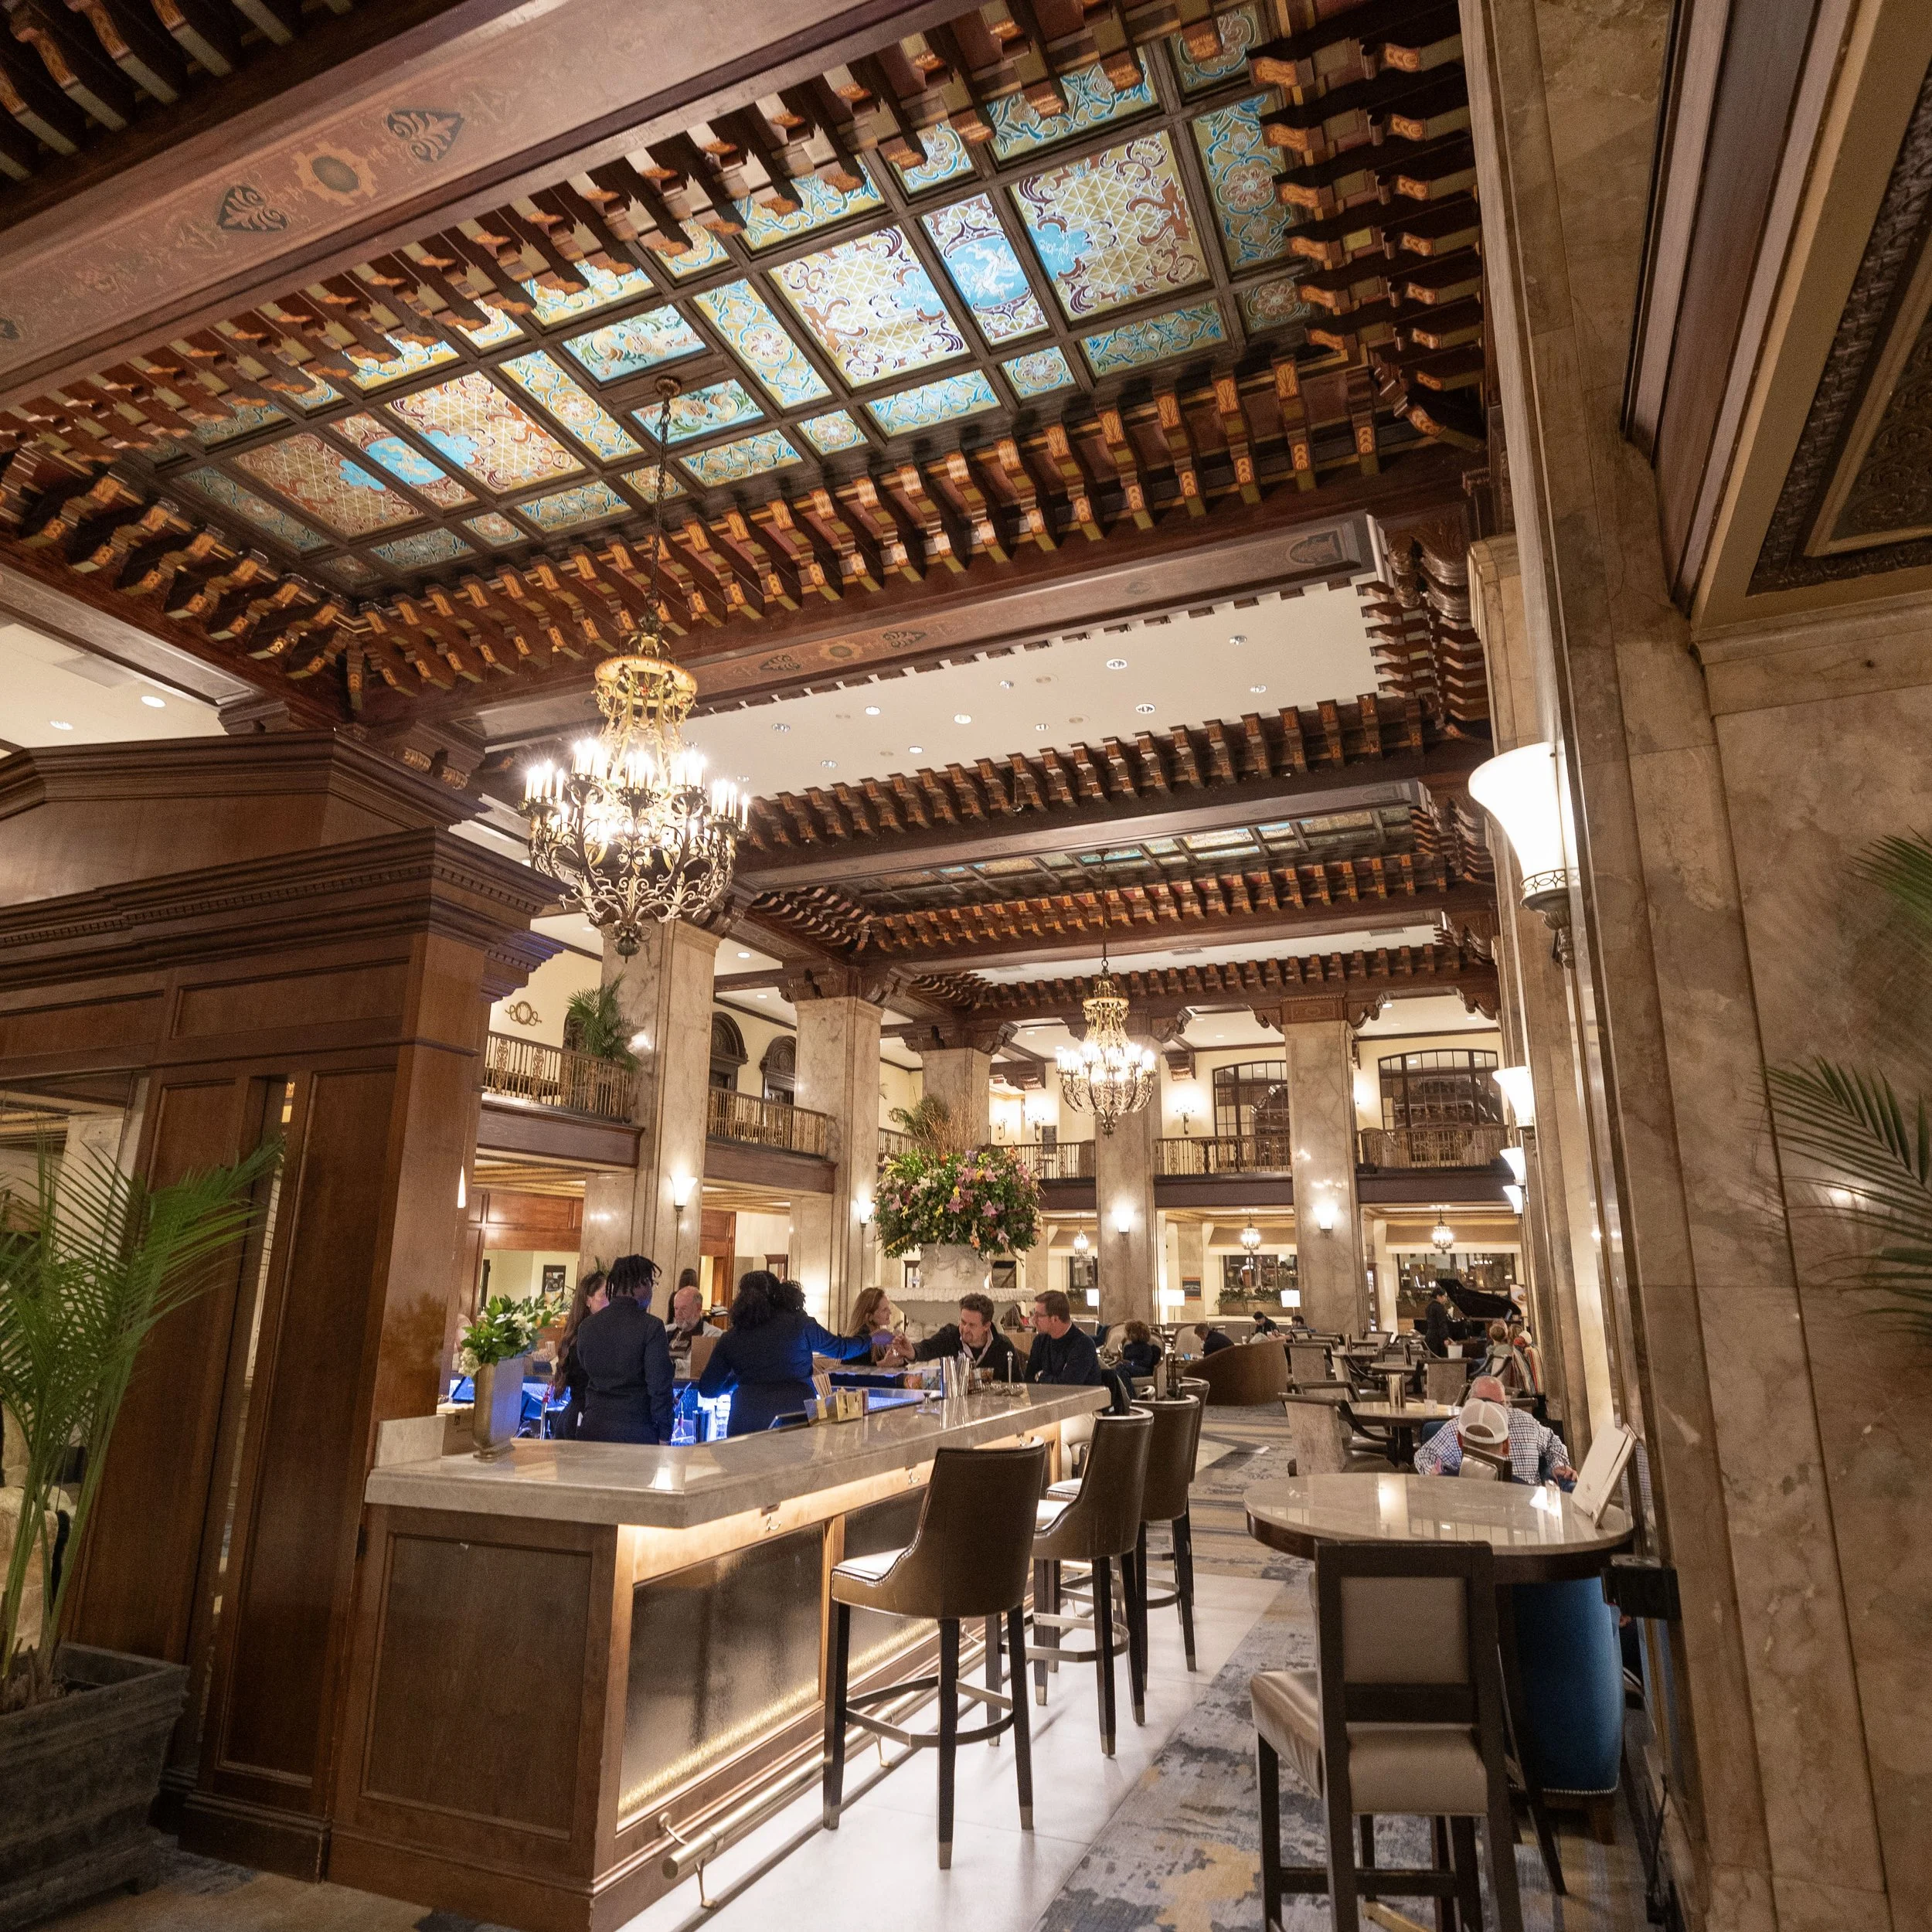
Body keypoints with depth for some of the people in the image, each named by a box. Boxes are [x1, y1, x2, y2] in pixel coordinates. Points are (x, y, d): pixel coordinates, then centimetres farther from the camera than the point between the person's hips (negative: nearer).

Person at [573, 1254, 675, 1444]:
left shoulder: (587, 1326, 4)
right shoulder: (651, 1327, -12)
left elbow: (584, 1378, 13)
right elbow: (660, 1385, -12)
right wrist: (664, 1435, -5)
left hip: (593, 1430, 5)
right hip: (635, 1433, -5)